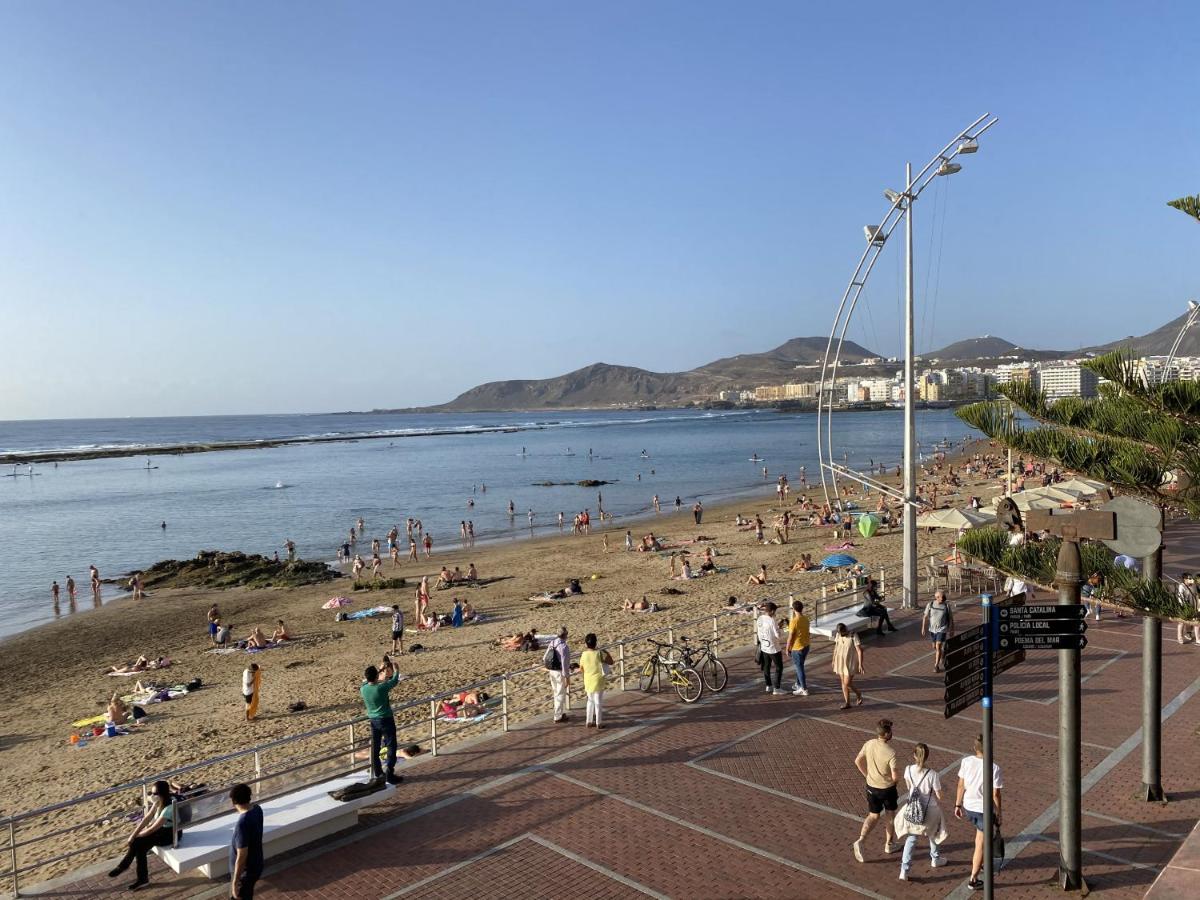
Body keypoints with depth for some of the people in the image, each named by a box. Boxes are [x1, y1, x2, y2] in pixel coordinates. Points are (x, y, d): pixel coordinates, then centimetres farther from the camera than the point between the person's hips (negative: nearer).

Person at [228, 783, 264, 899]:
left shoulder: (243, 823, -34)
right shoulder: (257, 809, -8)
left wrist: (235, 882, -20)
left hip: (245, 871, -8)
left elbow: (241, 856, -28)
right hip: (255, 865, 8)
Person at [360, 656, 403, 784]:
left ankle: (377, 774, 22)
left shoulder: (363, 688, -6)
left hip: (373, 720, 6)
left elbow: (369, 681, 18)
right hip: (386, 720, -6)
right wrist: (393, 664, 8)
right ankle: (390, 775, 2)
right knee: (391, 747, 4)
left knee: (375, 747, 14)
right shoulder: (381, 688, -23)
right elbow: (395, 679, -8)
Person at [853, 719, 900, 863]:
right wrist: (897, 778, -1)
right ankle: (888, 844, 35)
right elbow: (895, 776, -25)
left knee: (873, 816, 17)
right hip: (887, 788, -4)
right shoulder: (891, 752, -27)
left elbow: (858, 761, 1)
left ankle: (860, 841, -2)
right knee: (891, 814, 23)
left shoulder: (869, 744, -10)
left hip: (871, 787, 4)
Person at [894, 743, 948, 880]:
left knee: (911, 838, 13)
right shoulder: (932, 774, -25)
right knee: (933, 833, 28)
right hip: (930, 810, -2)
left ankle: (904, 870, 6)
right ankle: (935, 859, 50)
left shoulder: (908, 770, -14)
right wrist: (939, 804, 8)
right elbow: (939, 796, -14)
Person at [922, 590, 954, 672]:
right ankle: (942, 654, 49)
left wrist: (952, 630, 6)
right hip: (932, 629, 3)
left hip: (942, 629, -3)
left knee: (938, 647, -12)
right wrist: (923, 628, -10)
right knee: (934, 647, 19)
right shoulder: (930, 604, -9)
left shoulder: (946, 605, -11)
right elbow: (925, 617, -5)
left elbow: (951, 618, 0)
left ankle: (936, 666, -3)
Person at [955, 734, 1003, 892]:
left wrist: (958, 805, 9)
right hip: (985, 810, -4)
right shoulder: (994, 768, -22)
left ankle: (980, 862, 49)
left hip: (968, 807, 4)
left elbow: (961, 785, -2)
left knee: (980, 833, 32)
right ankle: (973, 879, 17)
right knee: (981, 845, 9)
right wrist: (998, 814, -1)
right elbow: (995, 794, -15)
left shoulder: (966, 761, -10)